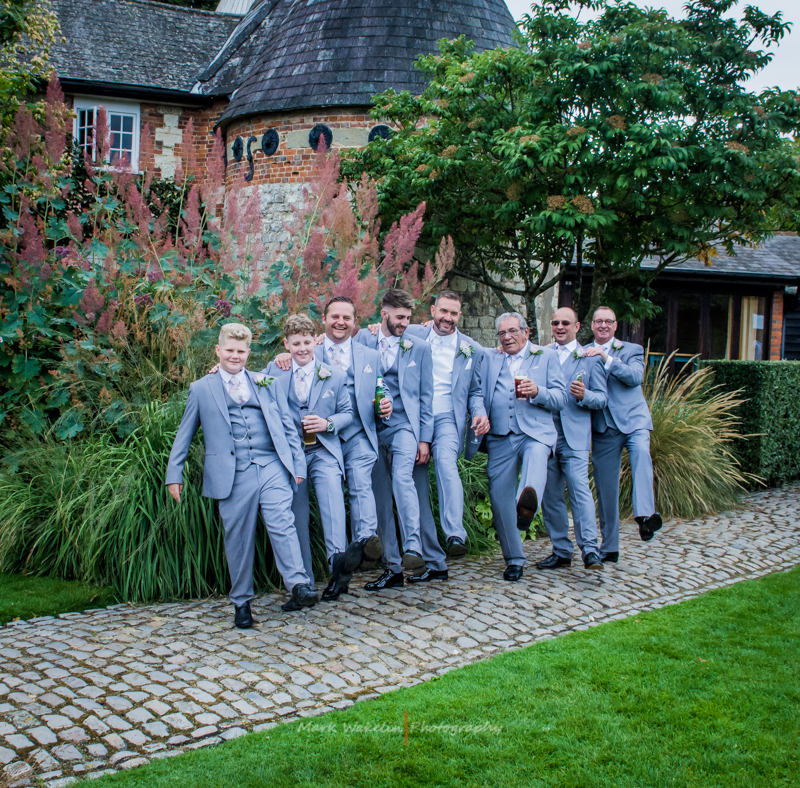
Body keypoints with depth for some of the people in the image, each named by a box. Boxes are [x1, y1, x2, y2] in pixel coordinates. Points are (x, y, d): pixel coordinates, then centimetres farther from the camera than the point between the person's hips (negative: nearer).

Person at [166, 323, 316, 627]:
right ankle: (241, 602, 13)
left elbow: (287, 425, 18)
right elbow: (184, 434, 16)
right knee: (238, 538, 2)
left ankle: (299, 586, -21)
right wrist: (174, 473, 11)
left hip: (272, 467, 1)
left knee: (282, 524, -16)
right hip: (232, 474, -1)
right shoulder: (201, 389, 13)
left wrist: (298, 463, 10)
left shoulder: (267, 383, 18)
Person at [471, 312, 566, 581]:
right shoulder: (488, 358, 21)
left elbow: (560, 397, 6)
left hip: (536, 432, -3)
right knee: (500, 498, -1)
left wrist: (538, 392, -12)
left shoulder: (547, 357, 15)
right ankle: (514, 559, 13)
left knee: (536, 458, -37)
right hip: (500, 437, 3)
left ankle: (526, 508, -64)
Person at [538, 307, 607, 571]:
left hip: (574, 435, -3)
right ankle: (561, 551, 14)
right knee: (550, 495, 5)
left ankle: (590, 549, -15)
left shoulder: (590, 358, 9)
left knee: (579, 488, -16)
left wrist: (583, 395, -17)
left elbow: (602, 398, 3)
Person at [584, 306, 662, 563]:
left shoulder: (631, 350, 9)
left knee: (641, 452, -35)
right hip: (603, 427, 2)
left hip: (632, 419, -2)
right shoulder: (582, 354, 14)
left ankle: (644, 515, -43)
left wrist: (605, 358, -16)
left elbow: (636, 376, -10)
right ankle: (609, 549, 15)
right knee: (605, 489, 4)